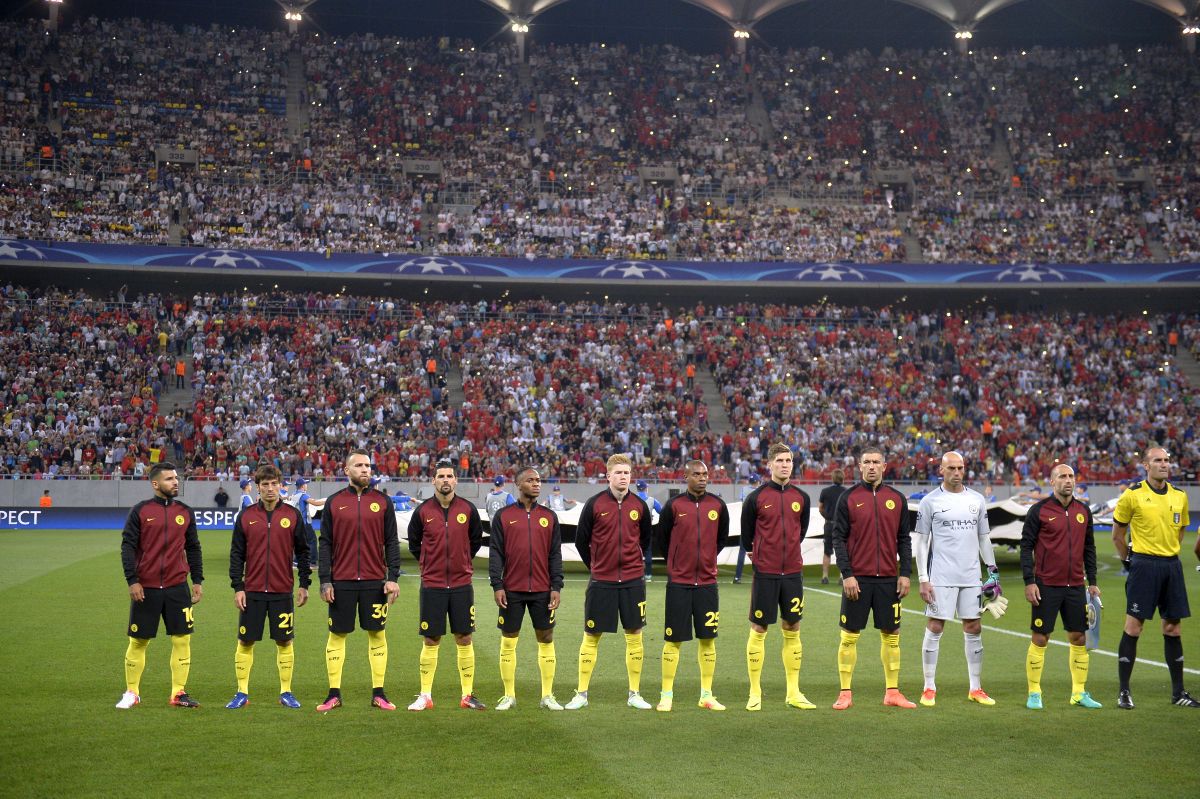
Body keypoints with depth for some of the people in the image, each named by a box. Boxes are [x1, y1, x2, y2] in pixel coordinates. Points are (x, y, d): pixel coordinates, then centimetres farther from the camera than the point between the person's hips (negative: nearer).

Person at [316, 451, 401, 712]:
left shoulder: (382, 501, 5)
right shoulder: (334, 502, 4)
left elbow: (391, 542, 4)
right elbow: (325, 544, 4)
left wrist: (392, 578, -4)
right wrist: (325, 580, -3)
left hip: (375, 582, 0)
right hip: (342, 582, 0)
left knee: (377, 634, 4)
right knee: (337, 635, 5)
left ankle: (378, 693, 13)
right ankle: (334, 694, 14)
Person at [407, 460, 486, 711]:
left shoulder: (468, 509, 0)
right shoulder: (423, 511, -2)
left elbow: (476, 539, 14)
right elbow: (414, 542, 13)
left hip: (462, 584, 1)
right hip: (432, 584, -1)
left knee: (464, 639, 4)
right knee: (431, 641, 3)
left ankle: (467, 695, 12)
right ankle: (425, 696, 11)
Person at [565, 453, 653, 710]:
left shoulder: (639, 506, 2)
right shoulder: (594, 504, -4)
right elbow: (581, 540, 5)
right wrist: (595, 566, 10)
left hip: (633, 582, 2)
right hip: (601, 581, -2)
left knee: (634, 636, 6)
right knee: (591, 637, 4)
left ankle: (634, 694, 17)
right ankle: (581, 694, 13)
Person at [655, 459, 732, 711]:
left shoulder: (718, 505, 3)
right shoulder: (674, 505, -5)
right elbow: (661, 537, 8)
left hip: (707, 581, 3)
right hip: (679, 582, -3)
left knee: (707, 638, 6)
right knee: (673, 639, 0)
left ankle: (706, 695, 16)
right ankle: (666, 695, 9)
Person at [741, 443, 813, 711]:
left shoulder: (801, 497, 5)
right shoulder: (756, 497, -5)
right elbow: (746, 533, 7)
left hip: (792, 572, 4)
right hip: (765, 573, -3)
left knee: (792, 629, 8)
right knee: (758, 630, 1)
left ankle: (793, 692, 17)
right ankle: (755, 693, 9)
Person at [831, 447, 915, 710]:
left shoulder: (897, 498, 8)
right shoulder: (848, 498, 0)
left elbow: (904, 539, 10)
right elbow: (839, 538, -2)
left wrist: (905, 573, 2)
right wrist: (847, 574, -10)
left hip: (888, 579, 3)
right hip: (857, 579, -3)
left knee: (891, 635, 7)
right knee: (849, 636, 1)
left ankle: (892, 692, 17)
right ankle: (845, 693, 8)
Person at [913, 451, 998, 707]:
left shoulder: (977, 500, 10)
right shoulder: (930, 501, -2)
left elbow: (984, 538, 17)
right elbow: (921, 542, -2)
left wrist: (993, 570, 11)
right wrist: (923, 579, -7)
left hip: (971, 576, 4)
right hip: (940, 577, -4)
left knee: (973, 629, 7)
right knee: (934, 628, -2)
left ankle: (975, 688, 17)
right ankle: (929, 688, 7)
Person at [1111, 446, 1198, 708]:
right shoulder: (1133, 495, -5)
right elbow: (1117, 534, 3)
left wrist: (1168, 554, 15)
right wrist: (1129, 560, 4)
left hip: (1171, 565, 5)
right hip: (1144, 565, -5)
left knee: (1172, 629, 9)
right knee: (1133, 627, -4)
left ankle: (1178, 692, 18)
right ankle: (1123, 691, 3)